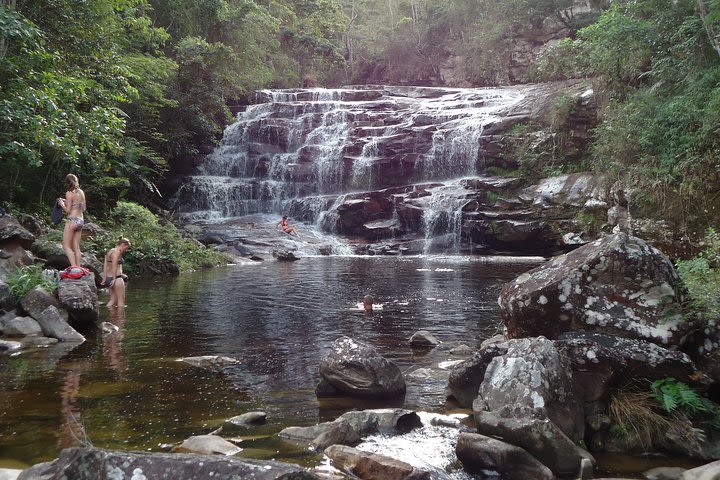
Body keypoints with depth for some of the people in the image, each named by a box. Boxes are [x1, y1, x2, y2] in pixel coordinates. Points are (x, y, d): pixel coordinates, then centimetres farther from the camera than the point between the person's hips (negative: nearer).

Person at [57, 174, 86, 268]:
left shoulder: (69, 193, -10)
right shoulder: (81, 192, 10)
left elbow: (68, 210, -11)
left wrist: (62, 203, 7)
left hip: (72, 220, -7)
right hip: (81, 220, 7)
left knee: (66, 246, -3)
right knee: (76, 247, 9)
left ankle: (74, 266, -15)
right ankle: (78, 268, 5)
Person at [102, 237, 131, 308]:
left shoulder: (110, 251, 19)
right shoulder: (117, 251, -11)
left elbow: (105, 265, 16)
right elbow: (114, 266, -19)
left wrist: (104, 278, 12)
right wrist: (114, 279, -21)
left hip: (108, 278, 10)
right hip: (117, 278, -10)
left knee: (113, 300, 12)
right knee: (121, 300, -3)